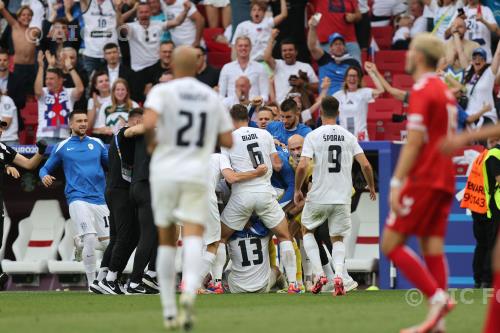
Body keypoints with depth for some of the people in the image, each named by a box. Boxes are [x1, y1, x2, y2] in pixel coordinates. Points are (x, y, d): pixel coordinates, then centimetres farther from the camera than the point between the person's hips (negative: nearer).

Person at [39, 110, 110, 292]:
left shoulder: (97, 144, 15)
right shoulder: (62, 147, 8)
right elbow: (45, 168, 14)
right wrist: (44, 176, -9)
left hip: (99, 199, 4)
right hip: (78, 199, -4)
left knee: (107, 242, 0)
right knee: (90, 239, -17)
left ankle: (81, 242, 32)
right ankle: (91, 282, -6)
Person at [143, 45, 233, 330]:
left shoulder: (163, 91, -2)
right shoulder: (213, 98, 8)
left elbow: (148, 123, -20)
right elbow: (228, 141, 9)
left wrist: (150, 143, 0)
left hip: (165, 172, 0)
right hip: (197, 175, 0)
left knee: (166, 240, 12)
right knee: (194, 237, -10)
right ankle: (190, 291, -39)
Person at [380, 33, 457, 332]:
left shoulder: (422, 91, -11)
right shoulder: (445, 91, 17)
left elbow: (414, 142, -18)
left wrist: (397, 183, -18)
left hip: (423, 180, -9)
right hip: (445, 180, 9)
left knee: (391, 244, -5)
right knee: (433, 248, 4)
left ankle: (437, 297, -16)